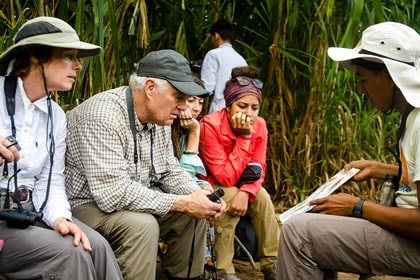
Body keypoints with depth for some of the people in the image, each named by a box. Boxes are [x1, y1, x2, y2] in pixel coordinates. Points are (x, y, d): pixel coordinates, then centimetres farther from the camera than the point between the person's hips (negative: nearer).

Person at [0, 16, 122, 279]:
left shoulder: (56, 116, 10)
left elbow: (51, 181, 7)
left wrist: (59, 218, -14)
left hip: (29, 213, 6)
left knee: (96, 245, -15)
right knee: (69, 252, -21)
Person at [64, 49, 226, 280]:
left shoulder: (158, 117, -1)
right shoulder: (103, 117, -29)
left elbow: (169, 171, 10)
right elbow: (114, 193, -35)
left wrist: (198, 196, -11)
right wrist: (182, 203, -30)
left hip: (135, 201, 9)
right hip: (87, 205, -9)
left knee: (194, 213, 0)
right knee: (141, 224, -32)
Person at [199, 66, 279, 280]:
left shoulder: (259, 126, -13)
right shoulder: (210, 125, -30)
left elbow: (259, 171, -14)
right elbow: (226, 178, -32)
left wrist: (245, 192, -36)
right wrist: (244, 138, -36)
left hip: (235, 185, 5)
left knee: (261, 196, -21)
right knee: (230, 195, -32)